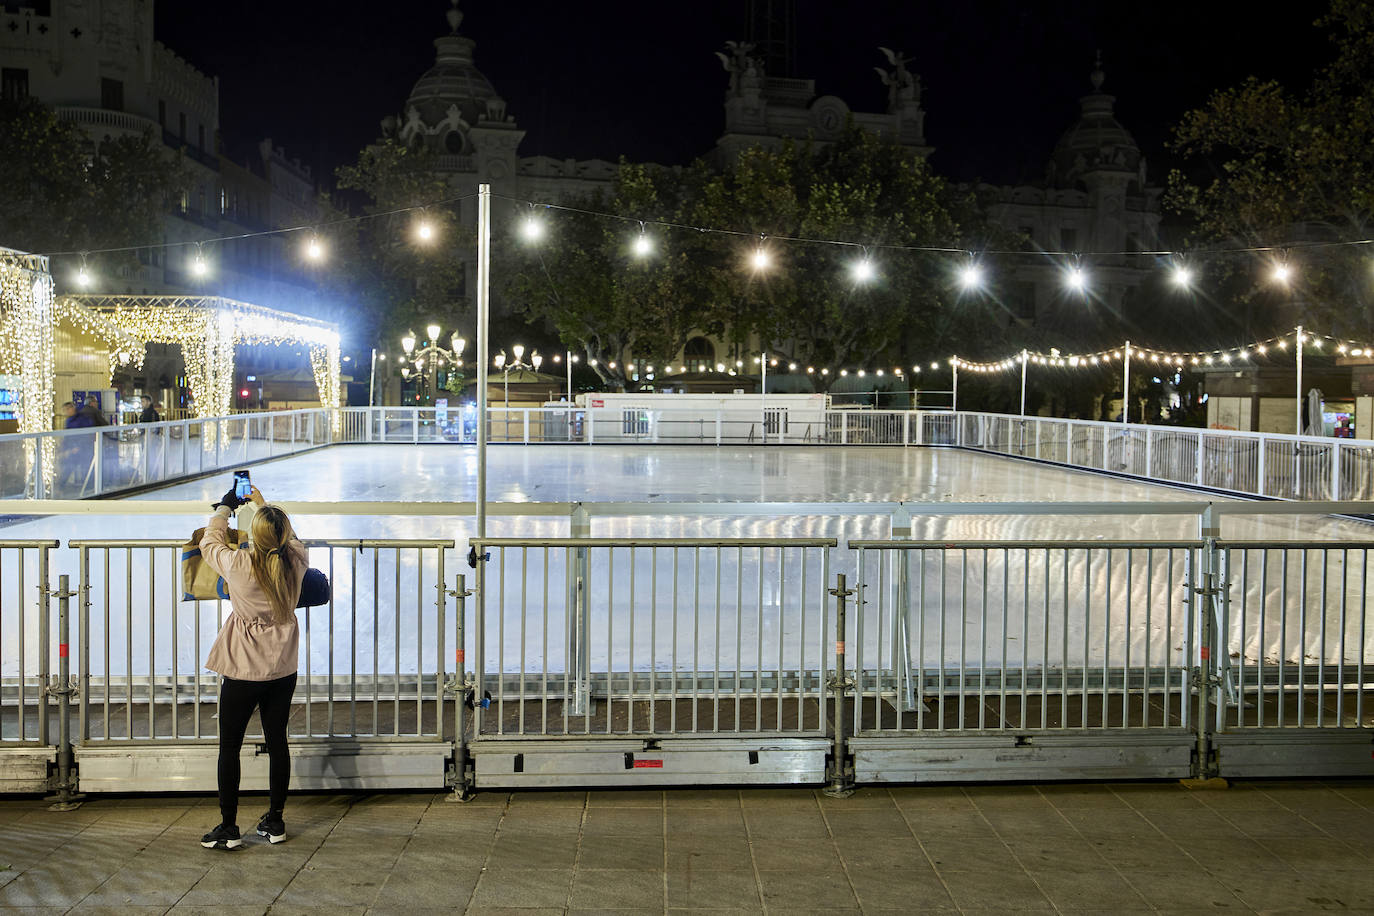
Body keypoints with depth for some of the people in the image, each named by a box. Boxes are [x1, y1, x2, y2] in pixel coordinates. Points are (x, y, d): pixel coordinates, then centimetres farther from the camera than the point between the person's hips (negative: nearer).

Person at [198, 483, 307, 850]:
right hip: (284, 668, 4)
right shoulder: (295, 560, -9)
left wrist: (225, 507, 18)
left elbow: (210, 543, 3)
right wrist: (262, 503, 27)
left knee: (230, 746, 6)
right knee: (277, 741, 13)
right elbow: (289, 538, 16)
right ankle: (275, 820, 21)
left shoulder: (239, 565, -18)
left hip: (243, 669, -4)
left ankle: (228, 827, 9)